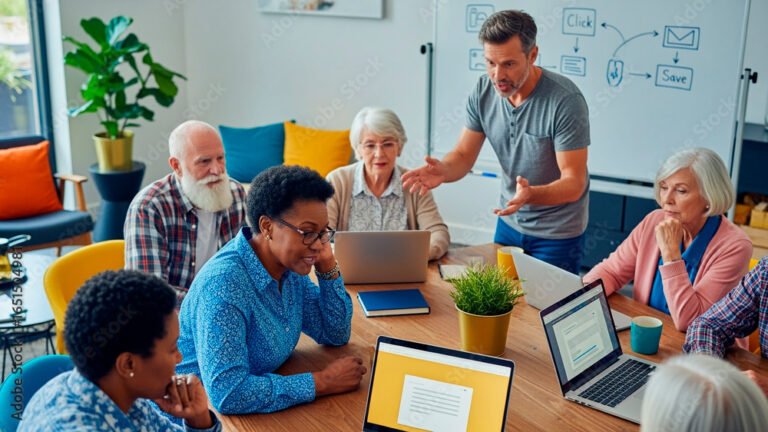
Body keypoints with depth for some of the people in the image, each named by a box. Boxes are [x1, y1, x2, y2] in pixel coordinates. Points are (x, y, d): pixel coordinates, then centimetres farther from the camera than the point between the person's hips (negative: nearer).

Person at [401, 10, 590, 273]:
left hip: (556, 233, -4)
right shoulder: (483, 92, -10)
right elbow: (464, 155, -4)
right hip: (509, 222, 5)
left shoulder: (565, 101, -26)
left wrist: (531, 195, -45)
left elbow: (573, 184, -25)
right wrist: (444, 170, -28)